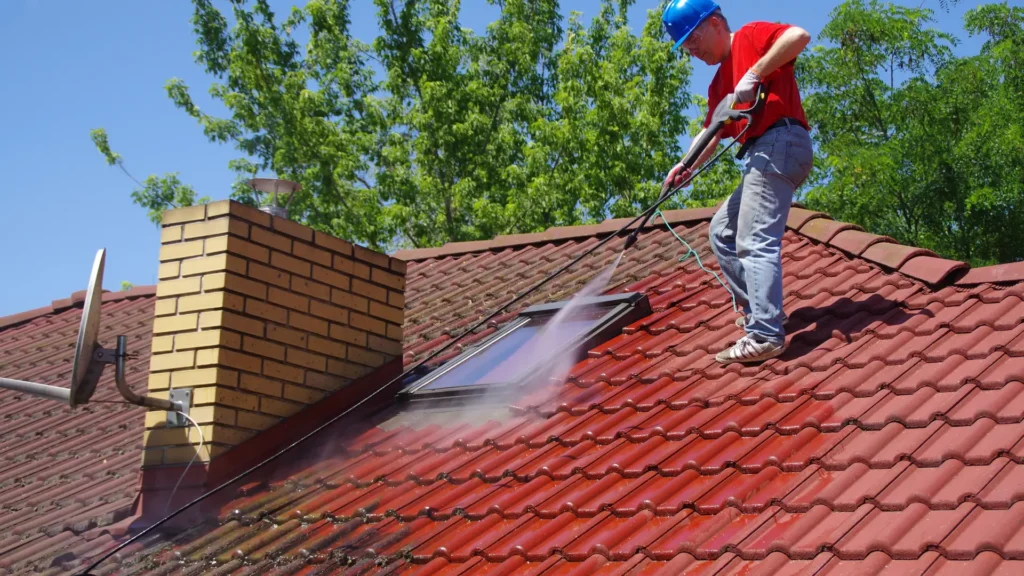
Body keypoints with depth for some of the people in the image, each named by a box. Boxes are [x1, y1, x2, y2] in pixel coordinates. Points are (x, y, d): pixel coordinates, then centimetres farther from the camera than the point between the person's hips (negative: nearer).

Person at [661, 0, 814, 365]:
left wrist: (754, 74, -19)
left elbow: (799, 35, -16)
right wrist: (688, 166, 1)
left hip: (779, 144, -10)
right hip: (763, 156, 10)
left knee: (754, 242, -17)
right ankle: (757, 310, 18)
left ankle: (765, 336, -21)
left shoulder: (750, 36, 2)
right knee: (722, 232, 18)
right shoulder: (719, 84, 26)